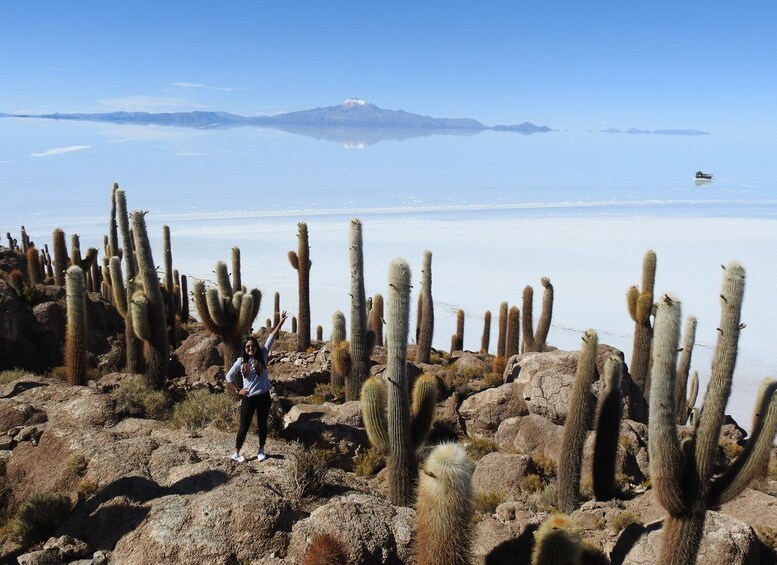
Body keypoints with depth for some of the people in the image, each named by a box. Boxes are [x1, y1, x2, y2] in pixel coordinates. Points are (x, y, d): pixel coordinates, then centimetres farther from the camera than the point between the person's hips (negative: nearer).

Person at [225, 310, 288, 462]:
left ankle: (261, 450, 30)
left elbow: (271, 338, -5)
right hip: (248, 399, -1)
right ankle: (236, 452, 20)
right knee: (244, 427, 6)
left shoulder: (262, 356, -3)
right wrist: (237, 390, 1)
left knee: (262, 425, 14)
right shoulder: (241, 361, -4)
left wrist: (281, 322, -6)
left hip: (263, 397, 2)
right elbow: (229, 376, 7)